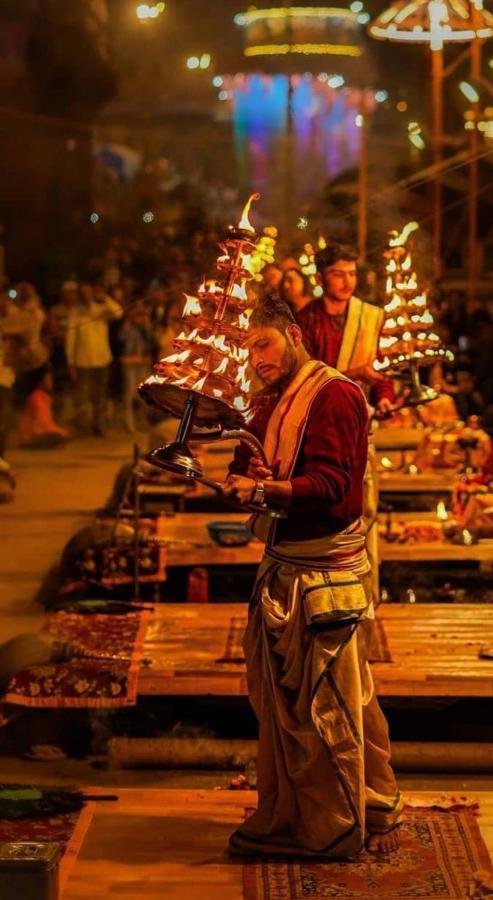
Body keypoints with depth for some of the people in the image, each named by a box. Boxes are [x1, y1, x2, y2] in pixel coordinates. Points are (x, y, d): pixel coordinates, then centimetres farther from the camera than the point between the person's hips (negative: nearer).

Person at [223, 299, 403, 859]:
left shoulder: (336, 395, -12)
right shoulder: (269, 404, 15)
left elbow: (330, 486, -21)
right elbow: (244, 472, 14)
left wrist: (266, 489, -33)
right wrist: (244, 480, -9)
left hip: (326, 570, -8)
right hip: (281, 566, 8)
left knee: (333, 703, -2)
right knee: (278, 697, 13)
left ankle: (351, 823, 9)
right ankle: (289, 818, 24)